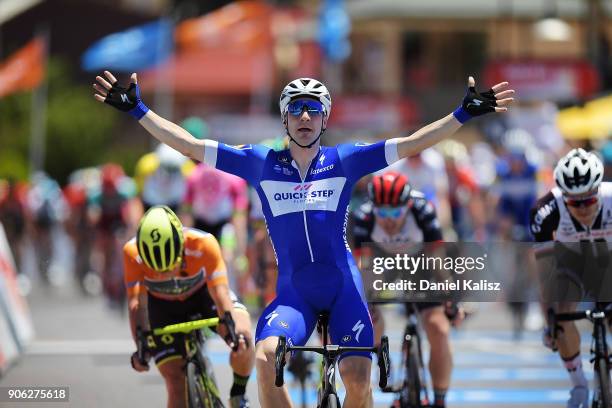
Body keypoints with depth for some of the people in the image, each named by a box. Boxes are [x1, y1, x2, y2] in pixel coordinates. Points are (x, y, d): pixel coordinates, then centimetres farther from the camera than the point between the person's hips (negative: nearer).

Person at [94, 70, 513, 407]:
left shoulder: (344, 161, 1)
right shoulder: (262, 163, 3)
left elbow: (411, 144, -4)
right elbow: (190, 145, 2)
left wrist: (464, 113, -13)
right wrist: (137, 109, -3)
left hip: (343, 287, 0)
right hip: (293, 290, 0)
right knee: (265, 358, -27)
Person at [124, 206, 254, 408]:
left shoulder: (203, 244, -36)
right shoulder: (133, 253, -34)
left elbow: (220, 292, -40)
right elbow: (136, 302, -35)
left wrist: (234, 330, -56)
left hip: (202, 292, 0)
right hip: (163, 306, 0)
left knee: (243, 337, -28)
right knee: (176, 381, -11)